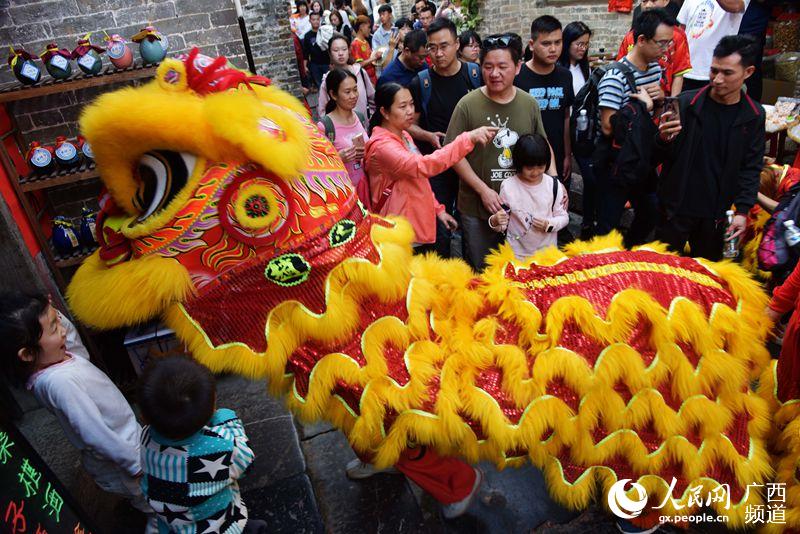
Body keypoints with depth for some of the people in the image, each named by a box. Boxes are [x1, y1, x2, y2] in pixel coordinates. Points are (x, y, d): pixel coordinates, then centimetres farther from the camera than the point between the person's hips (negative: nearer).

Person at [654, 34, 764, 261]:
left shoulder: (753, 116, 1)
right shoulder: (687, 103, -6)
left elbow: (751, 168, 5)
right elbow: (661, 157, -3)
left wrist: (742, 210, -3)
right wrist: (664, 140, -25)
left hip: (716, 214, 2)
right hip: (676, 208, -2)